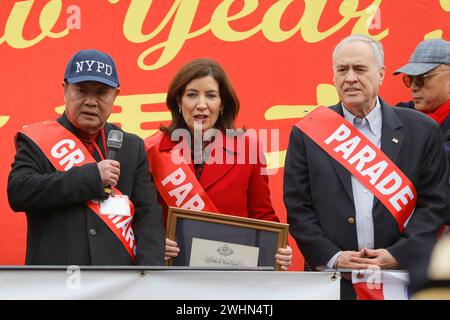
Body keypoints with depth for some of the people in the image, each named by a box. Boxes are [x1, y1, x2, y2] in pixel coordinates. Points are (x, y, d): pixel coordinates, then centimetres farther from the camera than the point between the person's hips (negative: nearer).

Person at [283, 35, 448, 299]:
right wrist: (332, 257, -11)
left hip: (402, 276, 0)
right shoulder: (308, 134, 3)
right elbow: (298, 206, 1)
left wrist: (399, 255, -10)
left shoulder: (421, 130, 3)